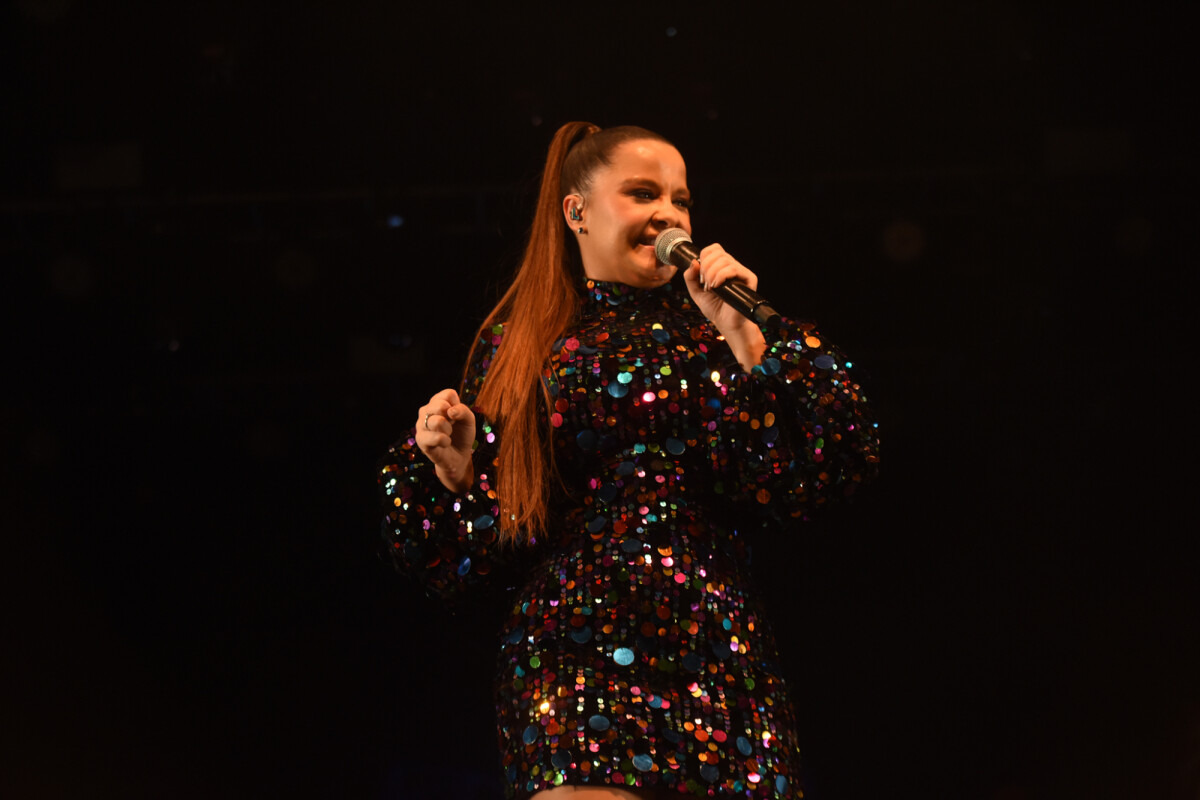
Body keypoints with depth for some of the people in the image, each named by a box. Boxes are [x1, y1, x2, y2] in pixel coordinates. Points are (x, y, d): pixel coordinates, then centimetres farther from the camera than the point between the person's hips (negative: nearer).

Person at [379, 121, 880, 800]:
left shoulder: (706, 329, 12)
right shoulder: (520, 347, 12)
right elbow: (477, 552, 13)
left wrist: (742, 335, -4)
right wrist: (453, 464, -5)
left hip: (717, 660, 1)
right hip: (576, 661, -1)